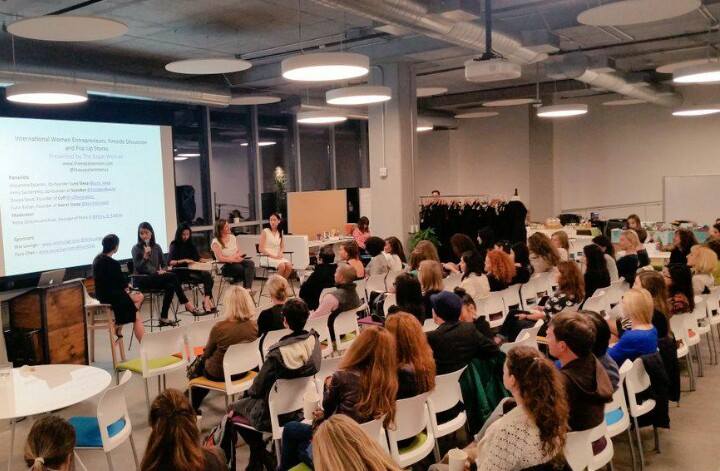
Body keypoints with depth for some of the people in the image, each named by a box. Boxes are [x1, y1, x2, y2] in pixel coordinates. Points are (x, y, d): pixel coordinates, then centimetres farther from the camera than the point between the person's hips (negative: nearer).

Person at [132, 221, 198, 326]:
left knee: (170, 286, -29)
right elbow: (138, 268, -12)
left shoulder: (157, 247, 11)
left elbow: (163, 264, 18)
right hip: (142, 280, -5)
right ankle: (187, 303, -19)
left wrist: (162, 270, -3)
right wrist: (145, 256, -24)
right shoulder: (136, 248, -3)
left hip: (156, 278, 5)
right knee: (173, 276, -26)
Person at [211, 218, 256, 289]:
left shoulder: (232, 237, 13)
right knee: (242, 268, -32)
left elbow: (238, 251, 13)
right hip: (225, 266, -6)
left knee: (250, 263, -26)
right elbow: (220, 258, -16)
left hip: (236, 262, 6)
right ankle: (248, 288, -17)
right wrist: (234, 259, -20)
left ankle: (248, 289, -28)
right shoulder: (215, 242, -7)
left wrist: (238, 255, -10)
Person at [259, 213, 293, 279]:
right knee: (281, 266, -32)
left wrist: (280, 252, -6)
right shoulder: (265, 232, -2)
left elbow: (282, 247, 18)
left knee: (289, 265, -25)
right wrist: (272, 255, -17)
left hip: (277, 257, 5)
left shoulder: (280, 232, 14)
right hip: (267, 257, -5)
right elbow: (260, 249, -7)